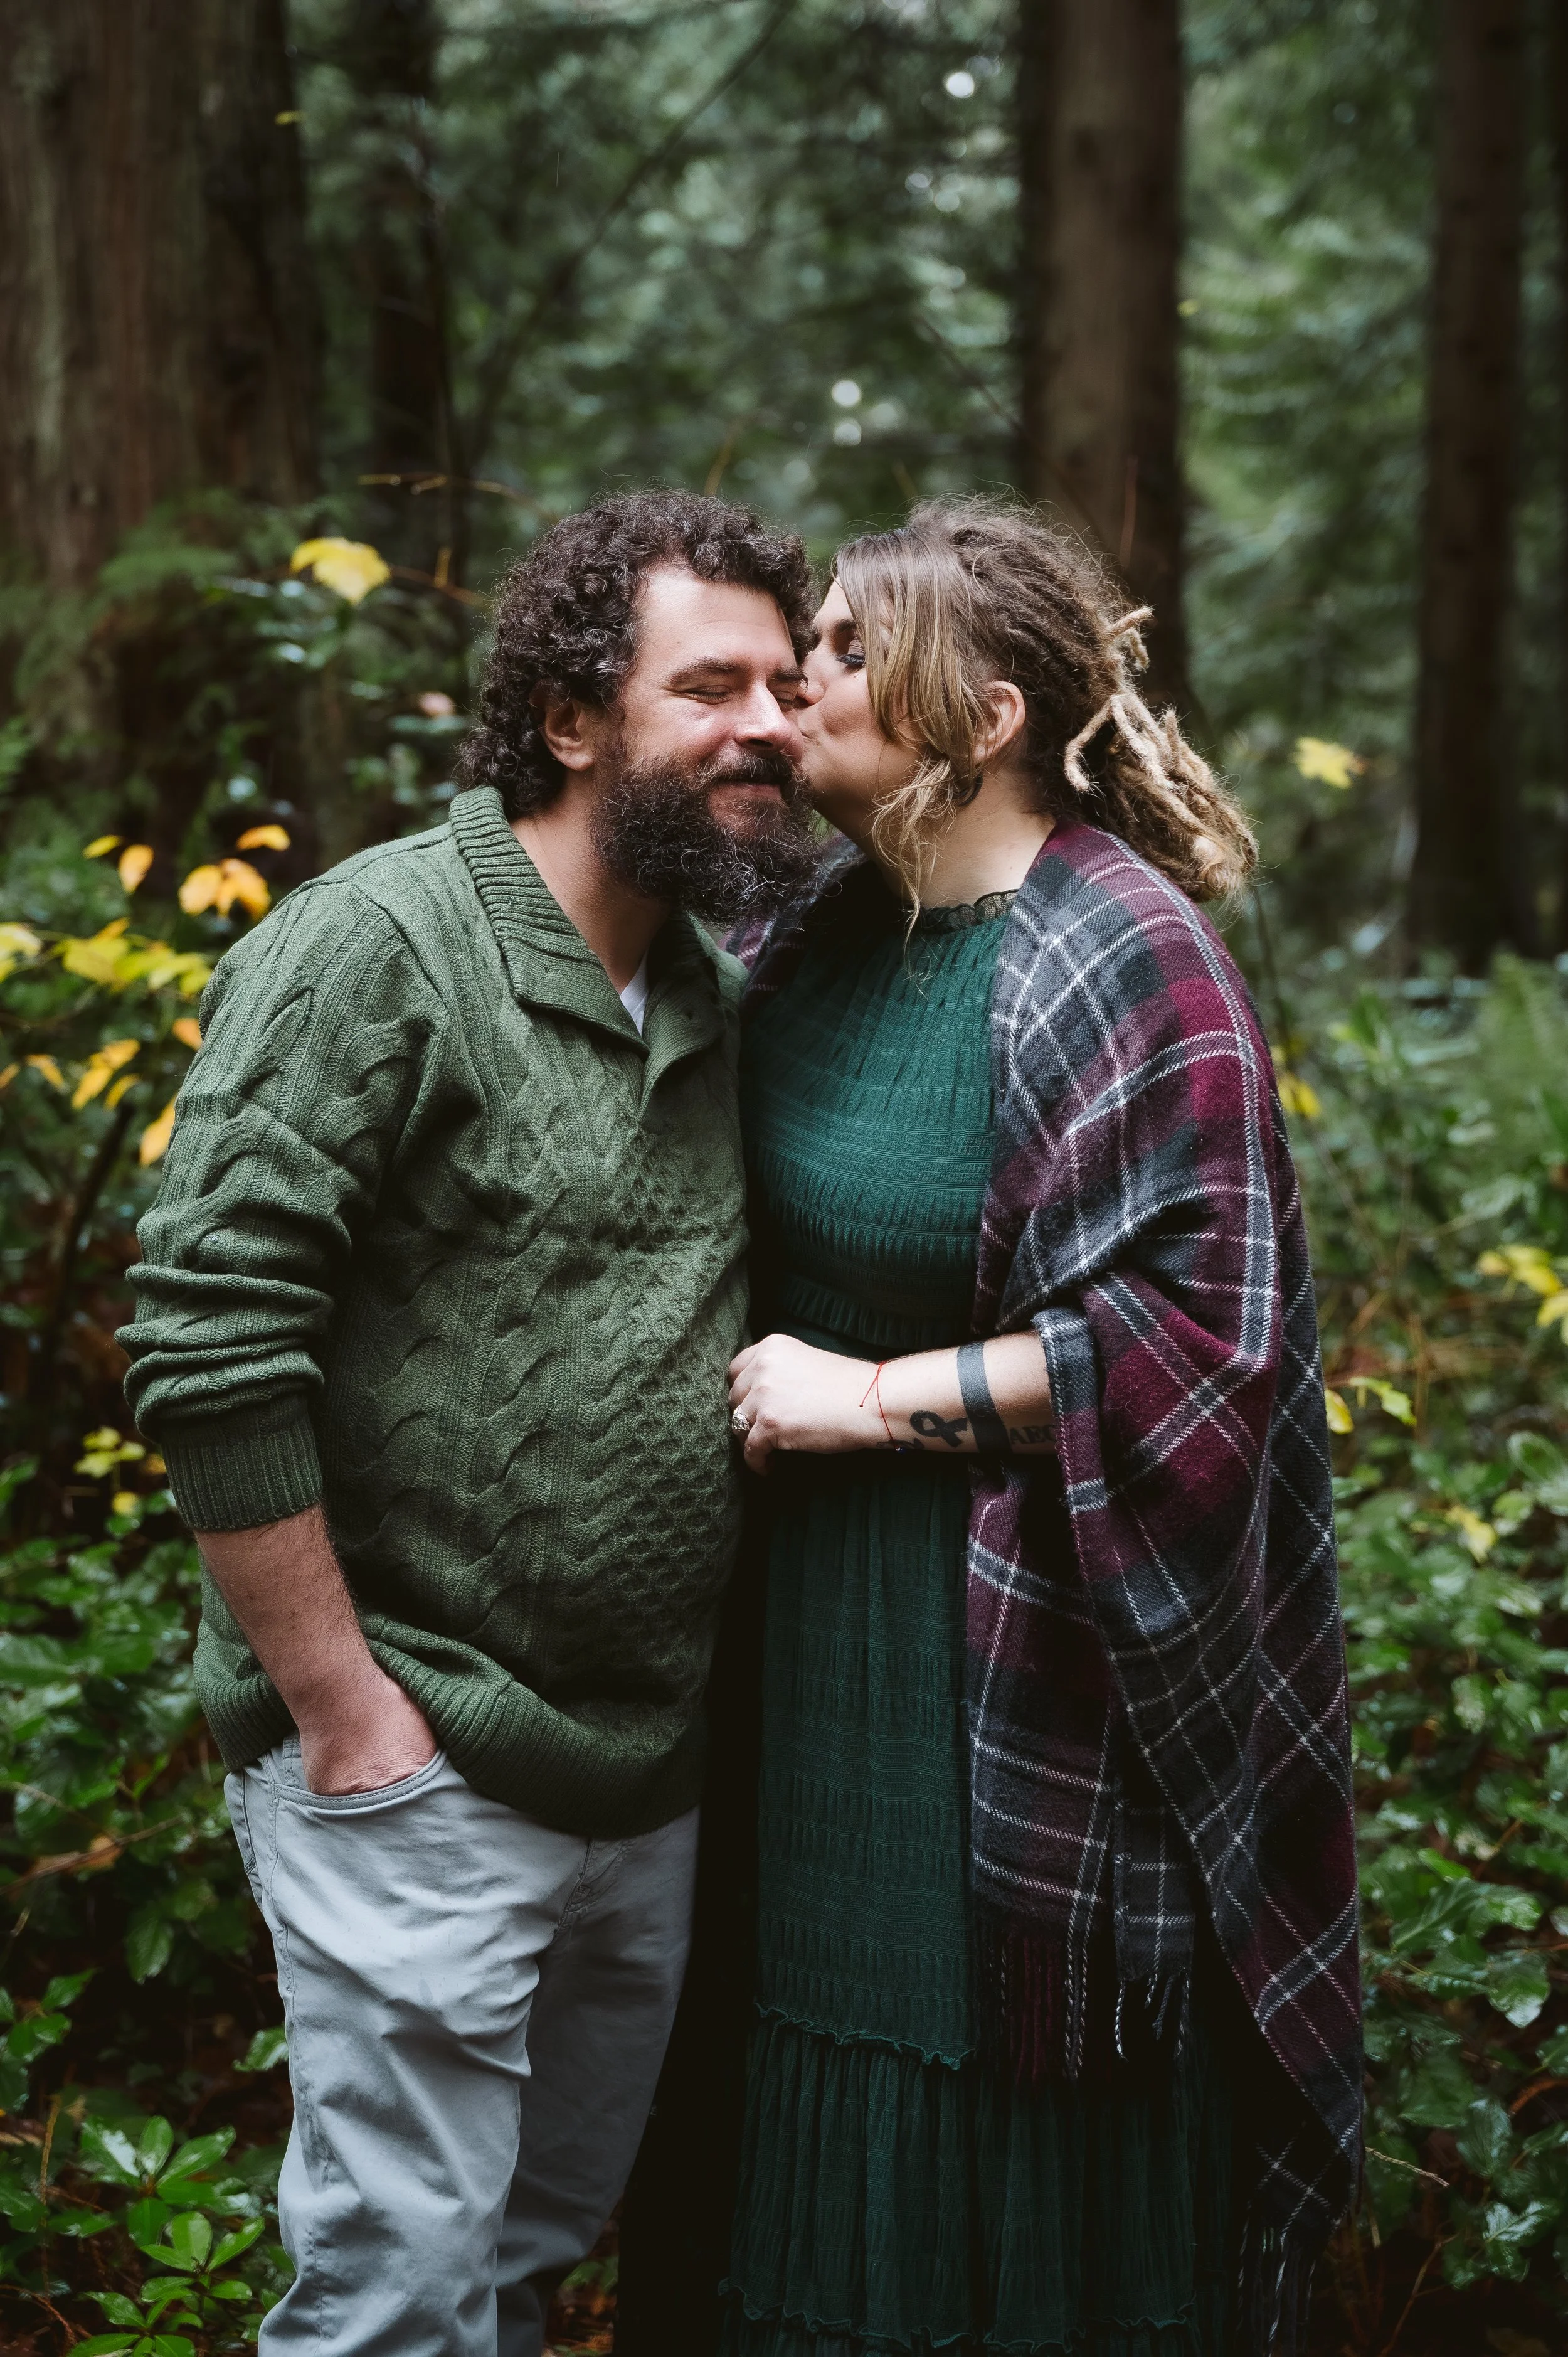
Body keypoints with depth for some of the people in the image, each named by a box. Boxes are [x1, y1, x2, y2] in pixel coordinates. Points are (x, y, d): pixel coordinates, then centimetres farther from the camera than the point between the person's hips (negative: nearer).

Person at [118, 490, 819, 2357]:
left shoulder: (718, 997, 10)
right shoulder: (375, 949, -14)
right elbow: (207, 1348, -19)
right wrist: (345, 1711, -17)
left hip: (649, 1775, 8)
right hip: (421, 1782, -7)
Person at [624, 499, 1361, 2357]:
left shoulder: (1123, 968, -16)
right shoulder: (830, 927, 5)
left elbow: (1200, 1328, -21)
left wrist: (878, 1396, -19)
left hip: (1019, 1671, -7)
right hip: (811, 1628, 7)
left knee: (1015, 2177, 7)